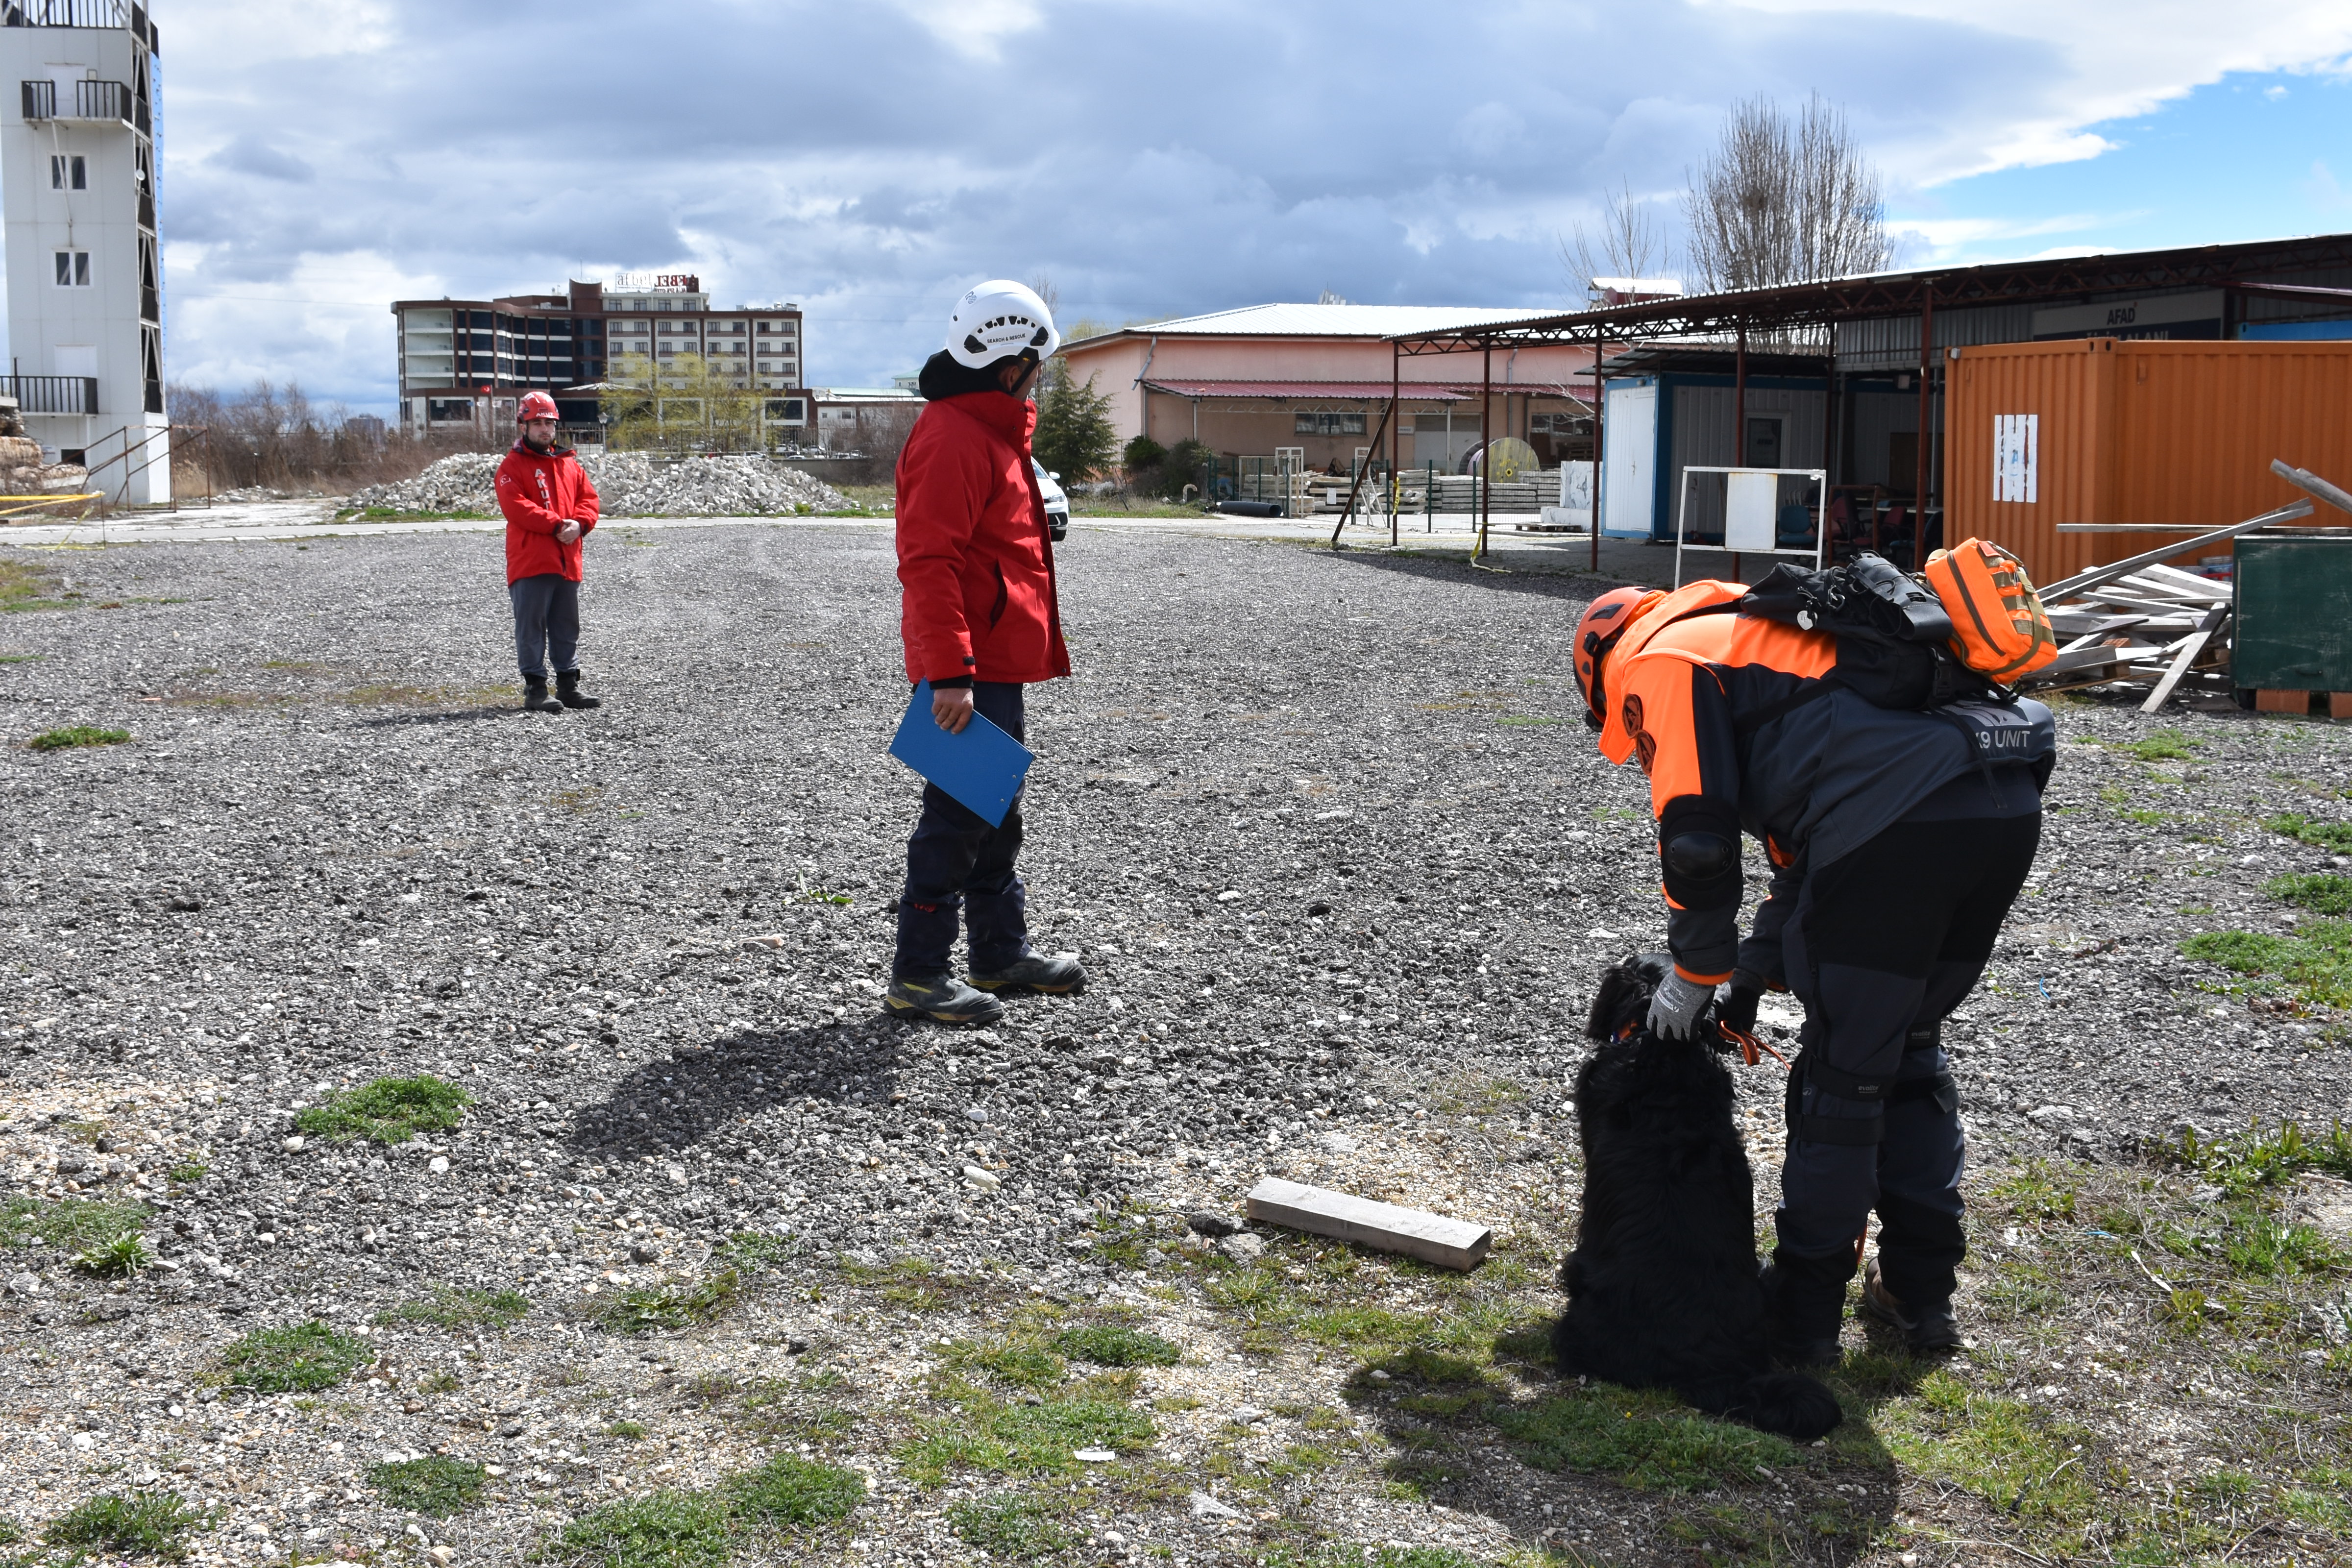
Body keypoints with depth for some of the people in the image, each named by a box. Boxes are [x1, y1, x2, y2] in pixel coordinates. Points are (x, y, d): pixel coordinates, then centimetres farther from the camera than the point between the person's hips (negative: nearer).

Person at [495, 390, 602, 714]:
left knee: (567, 627, 12)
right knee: (532, 626, -3)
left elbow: (589, 498, 11)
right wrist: (556, 525, -20)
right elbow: (516, 506, -14)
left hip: (567, 562, 6)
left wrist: (579, 524, -10)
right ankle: (535, 688, 0)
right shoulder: (513, 465, -1)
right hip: (530, 563, -6)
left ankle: (569, 685, 20)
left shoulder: (569, 464, 17)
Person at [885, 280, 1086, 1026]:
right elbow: (929, 562, -25)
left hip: (996, 664, 11)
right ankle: (917, 974, 1)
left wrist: (1036, 649, 25)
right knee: (960, 816, -6)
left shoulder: (990, 431, 17)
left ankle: (1003, 952, 29)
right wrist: (951, 673, -29)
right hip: (967, 673, -11)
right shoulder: (953, 439, -17)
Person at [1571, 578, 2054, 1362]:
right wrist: (1755, 972, 33)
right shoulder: (1752, 637, 36)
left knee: (1842, 1076, 5)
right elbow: (1805, 847, 35)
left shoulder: (1660, 659, 9)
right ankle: (1923, 1291, 31)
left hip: (1900, 820, -9)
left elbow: (1698, 836, -2)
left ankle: (1804, 1313, 17)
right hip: (2009, 807, 9)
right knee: (1911, 1051, 23)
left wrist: (1695, 974, 12)